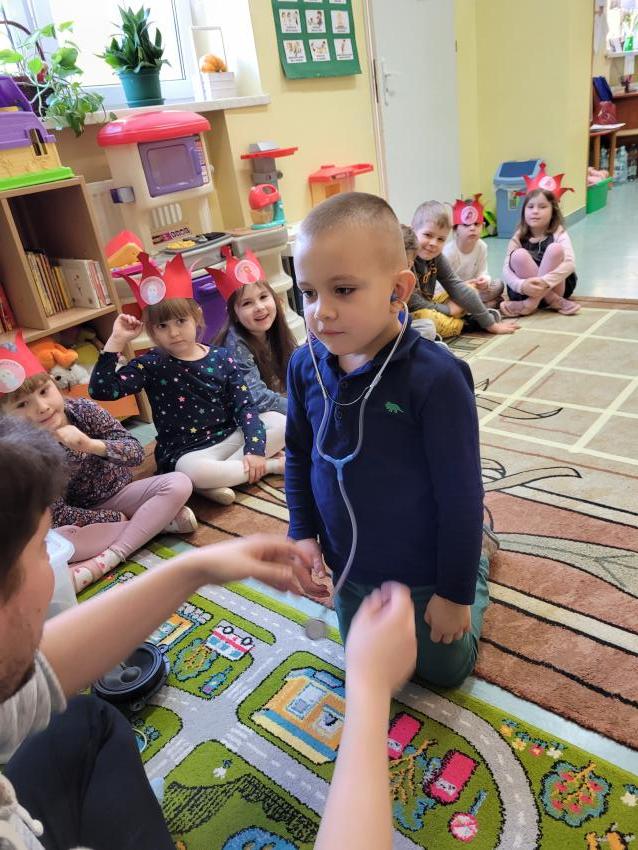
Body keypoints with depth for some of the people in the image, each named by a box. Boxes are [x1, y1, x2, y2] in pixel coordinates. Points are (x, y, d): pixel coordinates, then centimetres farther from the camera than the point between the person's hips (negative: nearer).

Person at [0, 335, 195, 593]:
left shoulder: (82, 408, -17)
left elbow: (136, 453, -20)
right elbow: (58, 514, -16)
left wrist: (91, 445, -38)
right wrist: (119, 518, -18)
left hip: (119, 492, 2)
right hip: (81, 515, -1)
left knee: (179, 484, -21)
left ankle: (104, 560, -26)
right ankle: (158, 520, -21)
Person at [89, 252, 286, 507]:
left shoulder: (222, 358, -1)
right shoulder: (150, 365, -6)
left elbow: (245, 406, -4)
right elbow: (101, 390, -15)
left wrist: (254, 449, -17)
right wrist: (117, 340, -18)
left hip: (231, 436, 4)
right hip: (187, 453, -3)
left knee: (279, 422, -13)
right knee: (193, 471, -37)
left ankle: (218, 478, -18)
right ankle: (272, 465, -16)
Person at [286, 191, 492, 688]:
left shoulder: (434, 376, -30)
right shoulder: (305, 367, -14)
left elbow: (460, 493, -21)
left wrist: (457, 592, -13)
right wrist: (304, 533, 0)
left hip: (425, 572, -4)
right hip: (350, 571, 5)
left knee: (445, 670, 22)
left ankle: (479, 548, 40)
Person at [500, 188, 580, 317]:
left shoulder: (558, 233, -5)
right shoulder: (519, 237, -1)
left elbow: (570, 264, -21)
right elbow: (506, 269, -13)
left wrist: (545, 281, -38)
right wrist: (521, 285, -35)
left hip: (556, 285, -1)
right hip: (526, 289, 1)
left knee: (555, 249, -24)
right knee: (518, 255, -23)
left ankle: (531, 303, -28)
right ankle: (555, 302, -23)